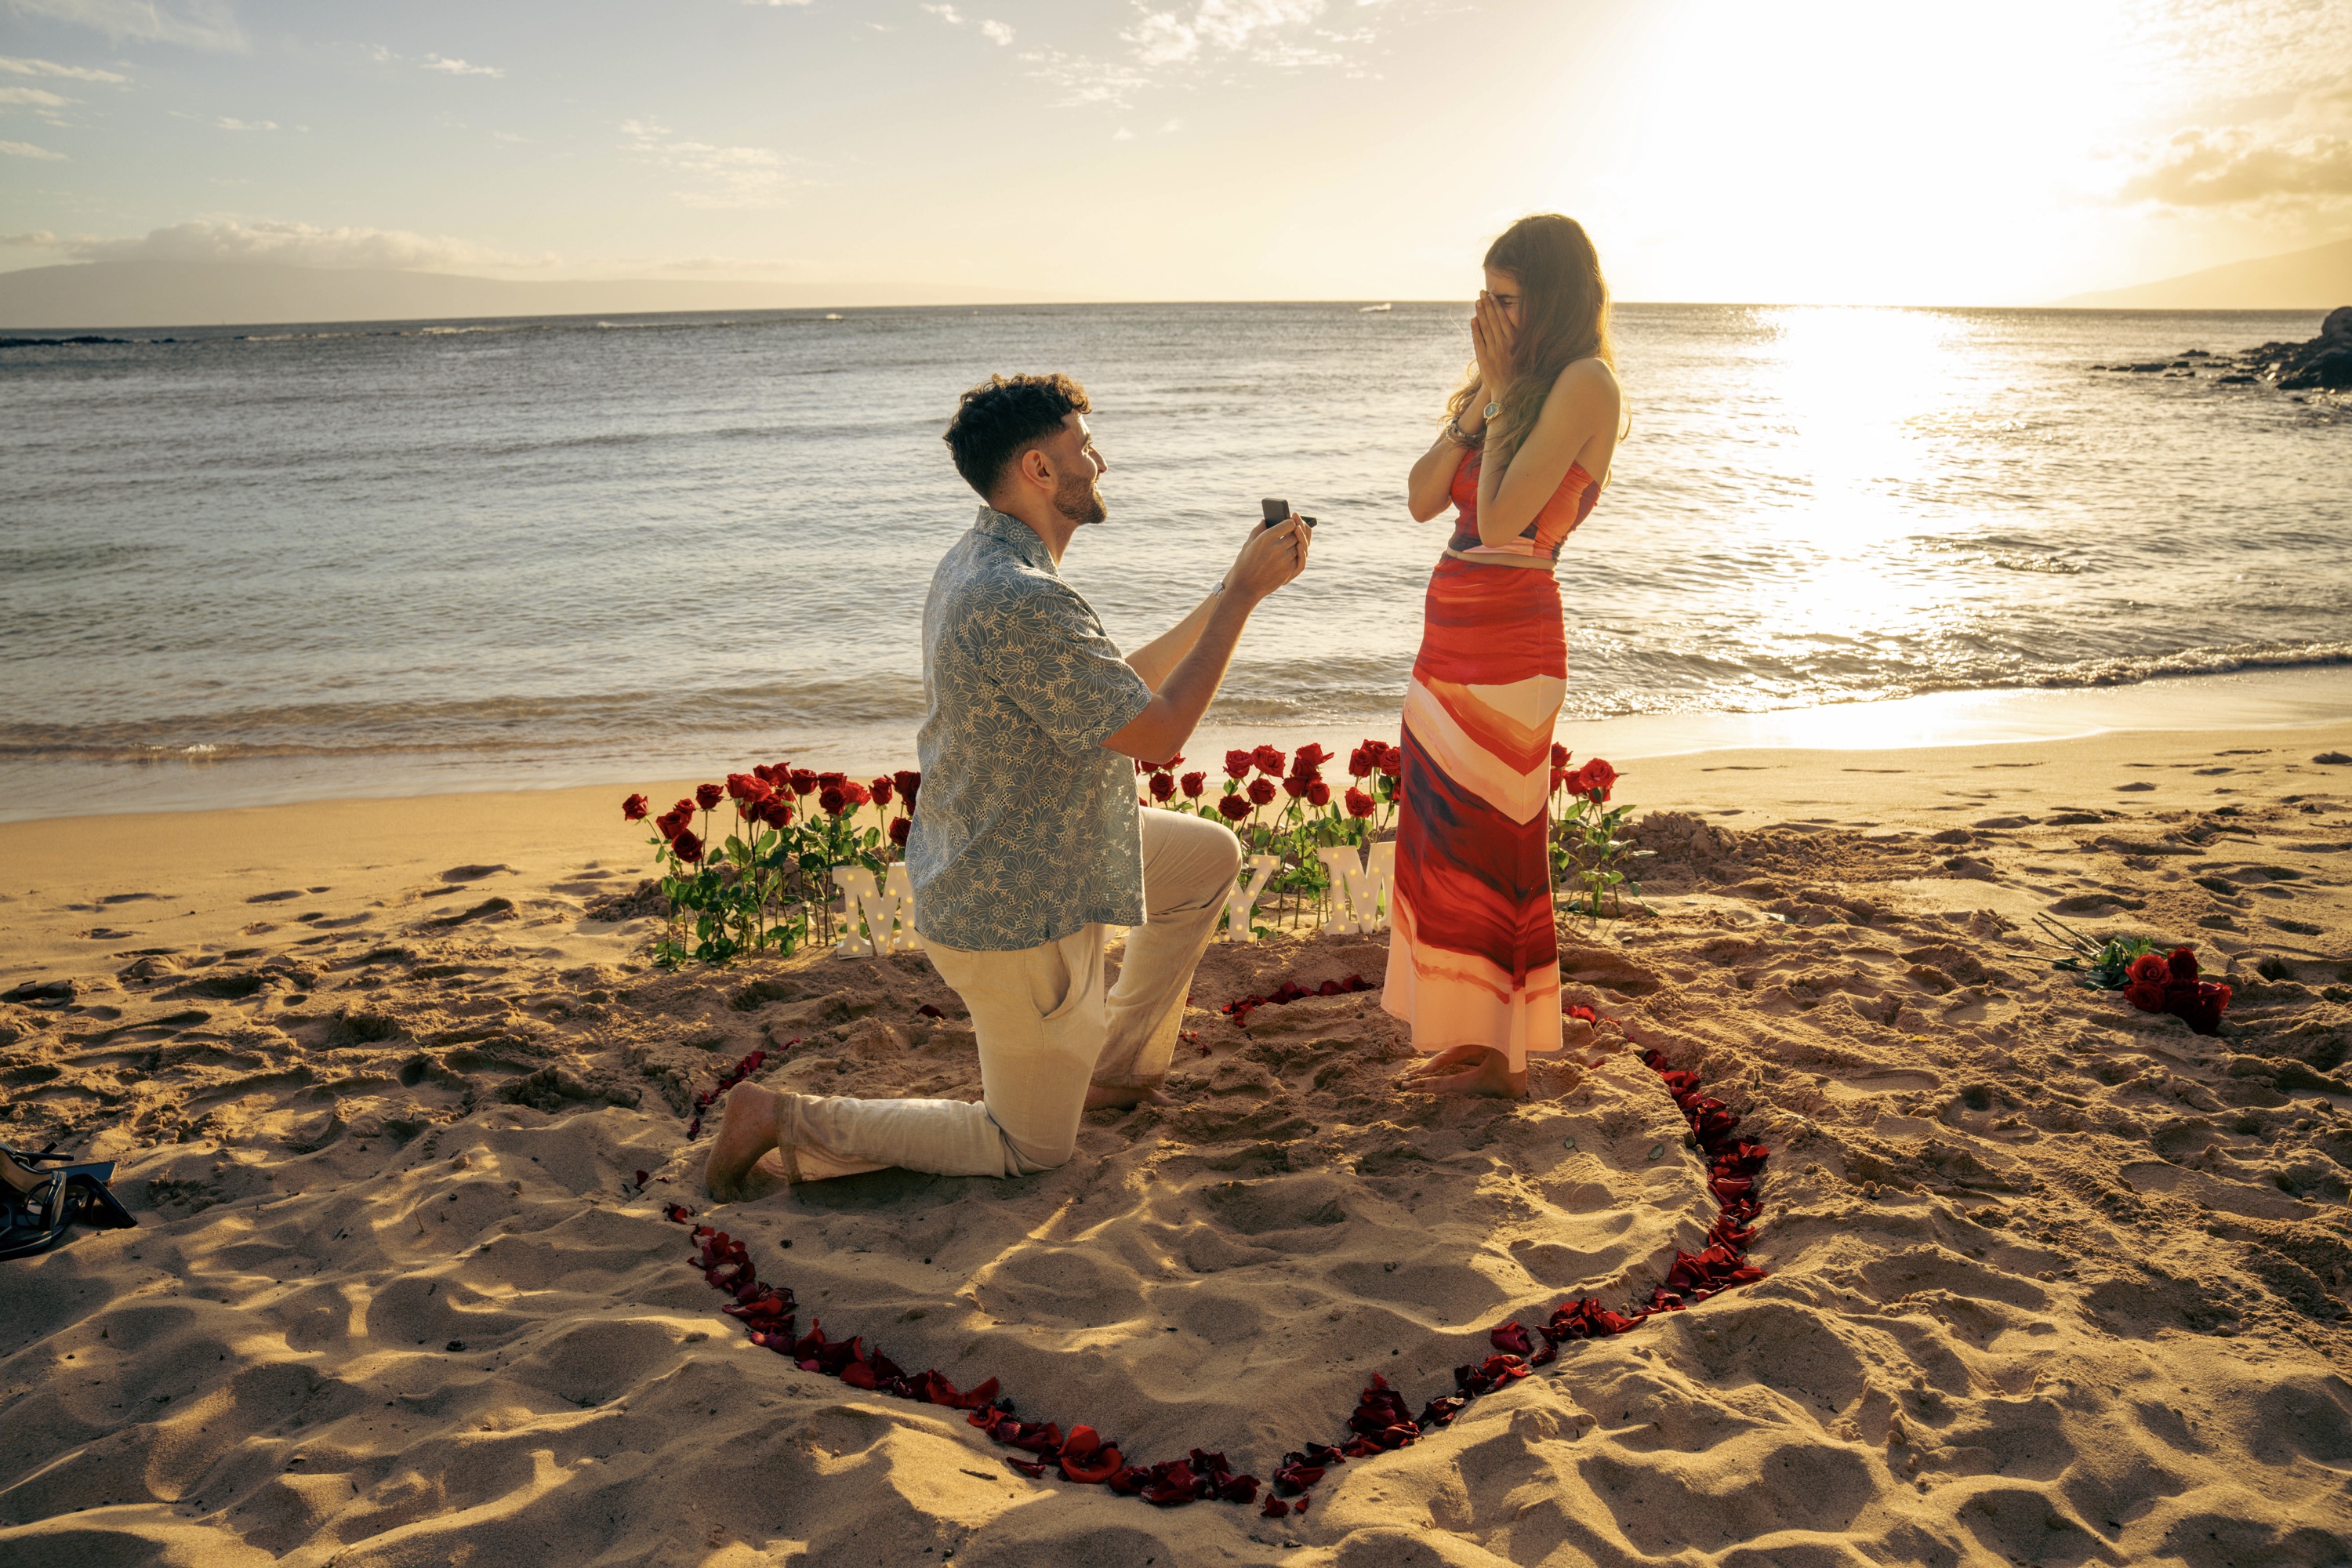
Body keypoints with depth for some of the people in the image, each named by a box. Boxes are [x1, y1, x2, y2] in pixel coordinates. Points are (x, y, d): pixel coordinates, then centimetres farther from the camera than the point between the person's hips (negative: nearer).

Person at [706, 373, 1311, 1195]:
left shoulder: (977, 564, 3)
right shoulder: (1021, 602, -31)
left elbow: (1123, 685, 11)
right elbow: (1158, 732, -25)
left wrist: (1233, 589, 8)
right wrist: (1242, 594, -17)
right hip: (1015, 916, -10)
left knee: (1211, 855, 23)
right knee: (1032, 1149, 10)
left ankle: (1115, 1065, 30)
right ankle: (787, 1120, 9)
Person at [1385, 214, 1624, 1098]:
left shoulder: (1584, 383, -12)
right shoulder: (1502, 378, 15)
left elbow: (1500, 517, -22)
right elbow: (1424, 499, 7)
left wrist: (1503, 391, -12)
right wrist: (1481, 399, -3)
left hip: (1507, 639, -9)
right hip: (1452, 634, 9)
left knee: (1491, 847, 0)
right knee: (1443, 842, 13)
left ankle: (1506, 1060, 14)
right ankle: (1467, 1040, 25)